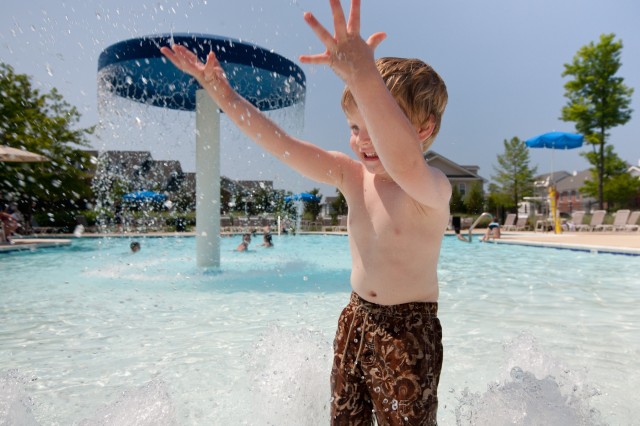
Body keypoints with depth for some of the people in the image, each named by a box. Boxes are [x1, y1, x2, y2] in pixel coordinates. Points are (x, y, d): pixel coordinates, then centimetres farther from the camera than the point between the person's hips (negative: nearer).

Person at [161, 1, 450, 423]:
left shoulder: (432, 188, -20)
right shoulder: (352, 176, -1)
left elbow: (404, 163, -45)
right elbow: (283, 144, -5)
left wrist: (363, 76, -58)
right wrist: (223, 93, -11)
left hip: (410, 329, -6)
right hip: (356, 320, 6)